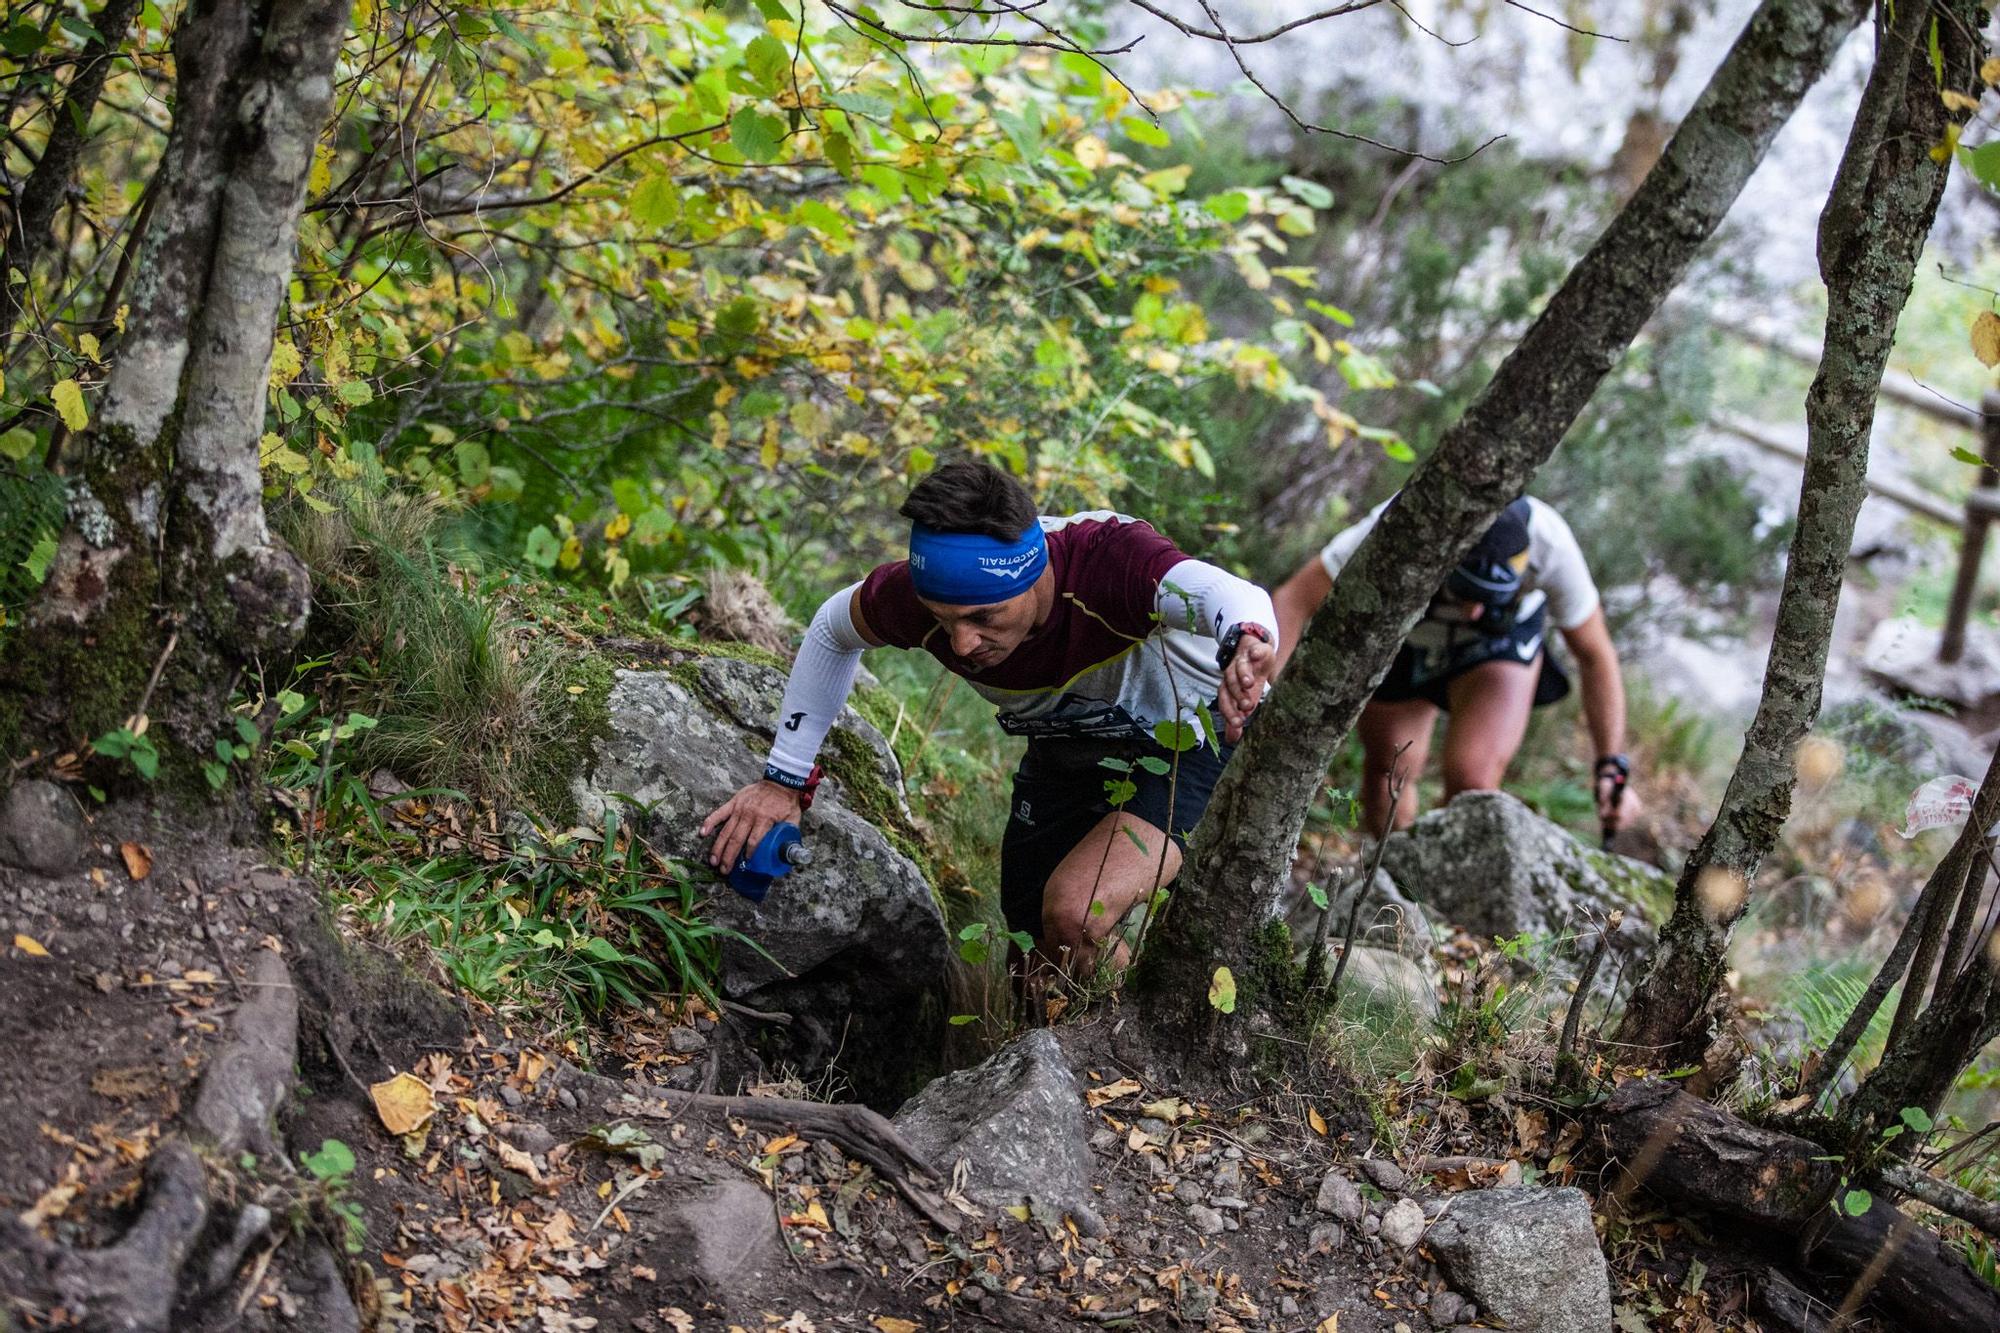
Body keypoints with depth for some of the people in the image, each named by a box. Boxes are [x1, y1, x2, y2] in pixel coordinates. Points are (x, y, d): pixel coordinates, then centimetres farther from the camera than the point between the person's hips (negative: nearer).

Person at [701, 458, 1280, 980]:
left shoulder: (1107, 559, -40)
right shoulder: (919, 593, -26)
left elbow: (1226, 594, -59)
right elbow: (832, 629, -4)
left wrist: (1244, 642, -83)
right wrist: (784, 779, -4)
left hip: (1192, 737, -6)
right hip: (1067, 750, 6)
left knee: (1073, 914, -26)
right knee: (1040, 943, 13)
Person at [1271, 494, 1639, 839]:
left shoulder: (1550, 544, -38)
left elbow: (1595, 655, -22)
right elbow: (1294, 600, -36)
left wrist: (1613, 766, -23)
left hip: (1502, 640, -1)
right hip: (1399, 636, 1)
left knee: (1473, 784, -19)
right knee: (1386, 772, 15)